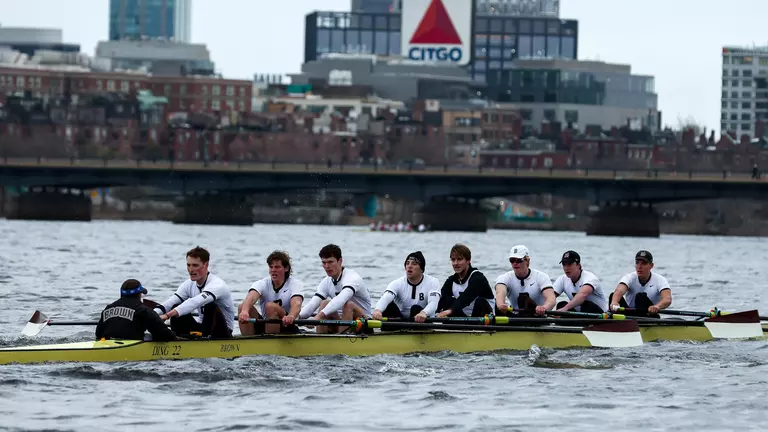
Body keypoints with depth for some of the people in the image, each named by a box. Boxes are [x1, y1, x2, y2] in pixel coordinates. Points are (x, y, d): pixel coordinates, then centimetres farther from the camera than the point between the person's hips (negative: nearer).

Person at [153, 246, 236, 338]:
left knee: (210, 307, -33)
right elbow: (169, 303, -12)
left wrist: (167, 315, -51)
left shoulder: (217, 285, -24)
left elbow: (195, 303, -40)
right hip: (203, 327, 7)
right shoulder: (189, 284, 0)